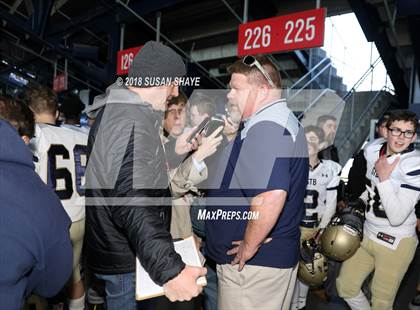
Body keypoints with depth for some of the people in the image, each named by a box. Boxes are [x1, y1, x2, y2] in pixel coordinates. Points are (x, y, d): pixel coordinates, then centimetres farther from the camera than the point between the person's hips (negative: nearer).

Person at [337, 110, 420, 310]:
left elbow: (397, 217, -26)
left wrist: (384, 177, -25)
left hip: (395, 243, -6)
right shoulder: (373, 149, -1)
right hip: (366, 234, 6)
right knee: (346, 287, 14)